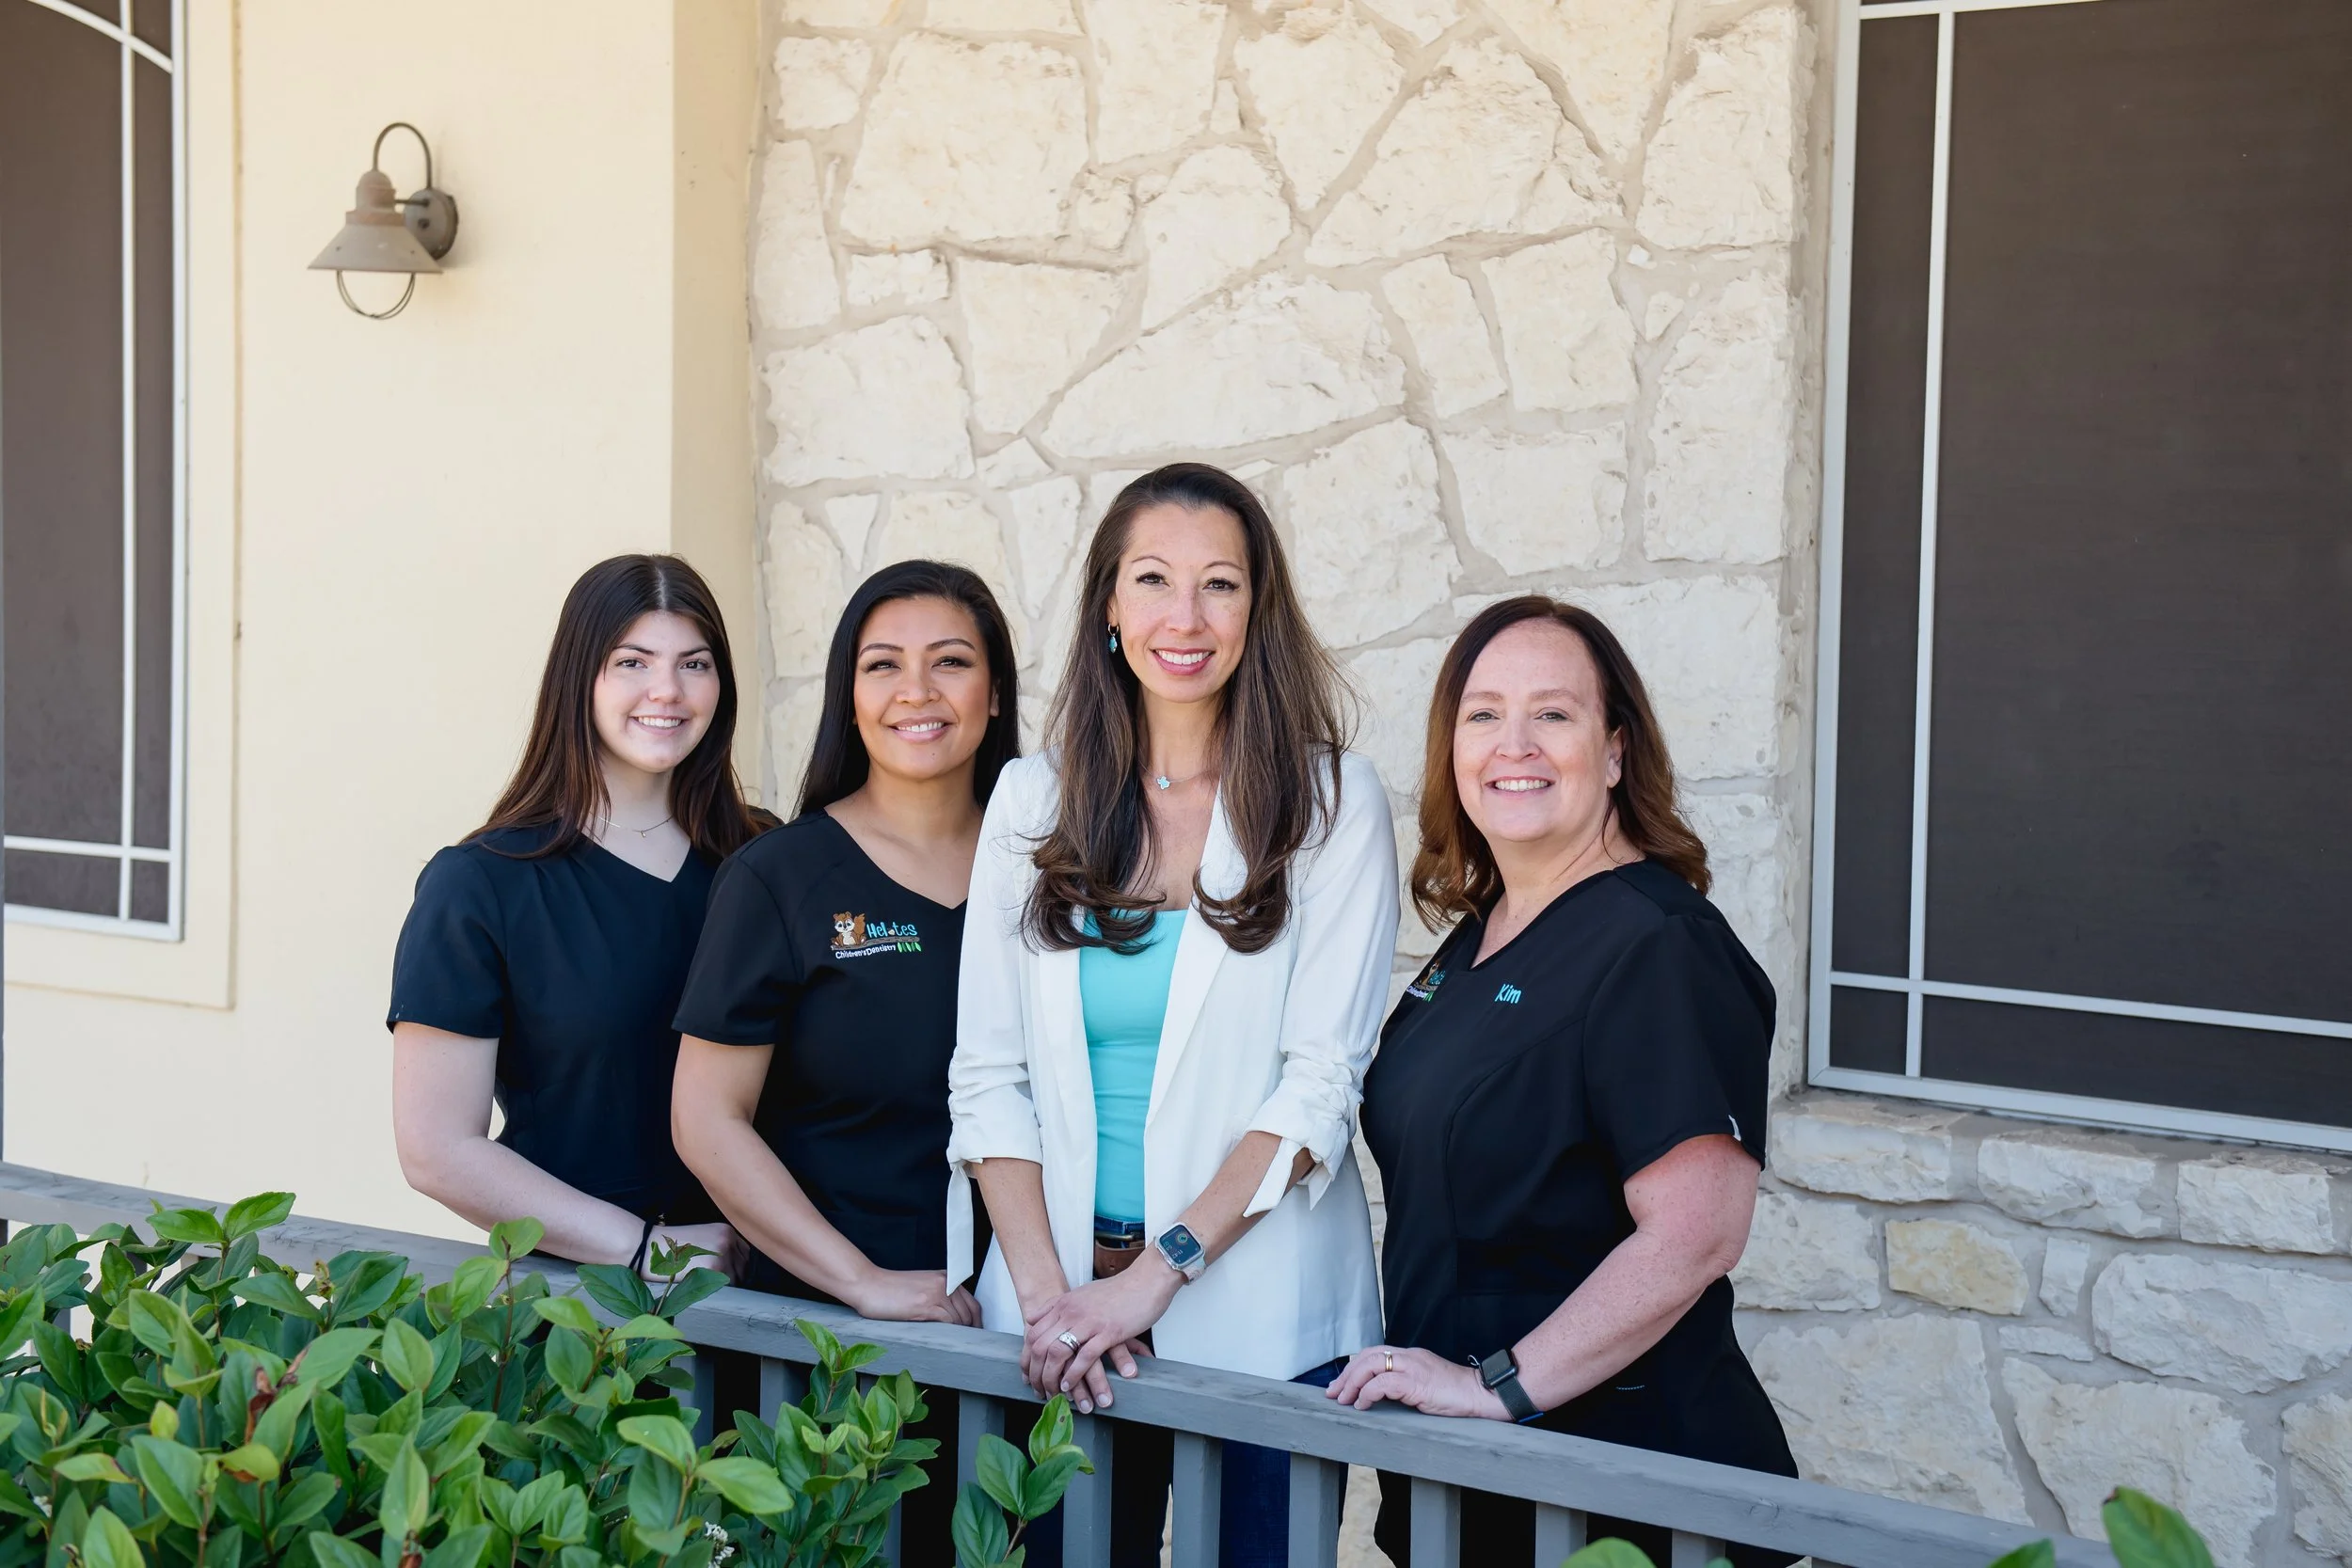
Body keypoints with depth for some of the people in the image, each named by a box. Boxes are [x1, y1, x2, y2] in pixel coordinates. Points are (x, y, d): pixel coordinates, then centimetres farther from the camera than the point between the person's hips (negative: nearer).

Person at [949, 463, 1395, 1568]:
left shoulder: (1330, 802, -3)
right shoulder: (1034, 799, 5)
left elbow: (1320, 1082, -9)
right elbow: (988, 1072, 3)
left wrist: (1157, 1274, -16)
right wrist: (1044, 1291, -9)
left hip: (1257, 1315, -2)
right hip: (1056, 1310, 2)